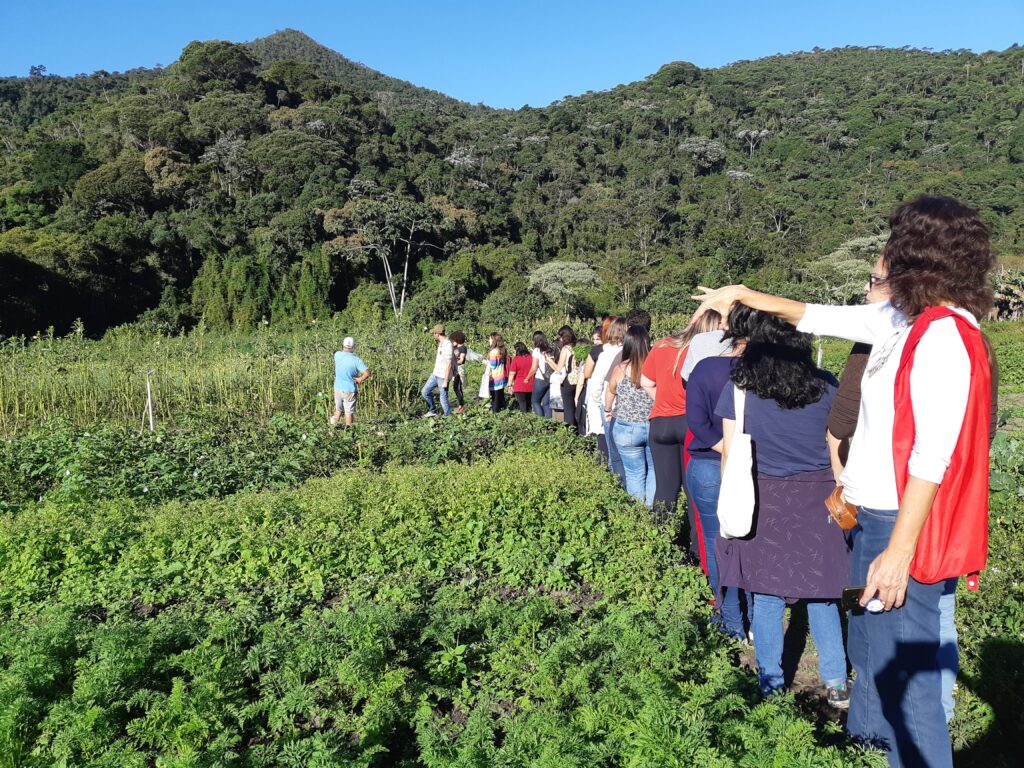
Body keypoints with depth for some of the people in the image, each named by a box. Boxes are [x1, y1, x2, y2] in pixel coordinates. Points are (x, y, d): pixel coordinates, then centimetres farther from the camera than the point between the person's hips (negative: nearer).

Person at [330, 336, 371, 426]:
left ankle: (333, 426, 21)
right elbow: (367, 373, -24)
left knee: (338, 409, 23)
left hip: (338, 388, 4)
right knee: (349, 412, 9)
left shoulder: (337, 355, -6)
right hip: (349, 390, -4)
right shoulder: (356, 360, -19)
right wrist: (360, 379, -11)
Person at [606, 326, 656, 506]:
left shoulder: (620, 369, -7)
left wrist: (608, 410, 32)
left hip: (626, 429, -1)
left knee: (635, 474, 11)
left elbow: (610, 391, 13)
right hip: (655, 427, 1)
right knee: (654, 470, 18)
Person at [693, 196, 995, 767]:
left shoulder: (943, 338, -20)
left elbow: (933, 455, -24)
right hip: (876, 514, 10)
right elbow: (822, 318, 19)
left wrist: (898, 550, -24)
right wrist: (744, 295, 25)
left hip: (904, 524, -10)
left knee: (903, 670, -1)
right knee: (870, 649, 26)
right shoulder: (901, 319, 7)